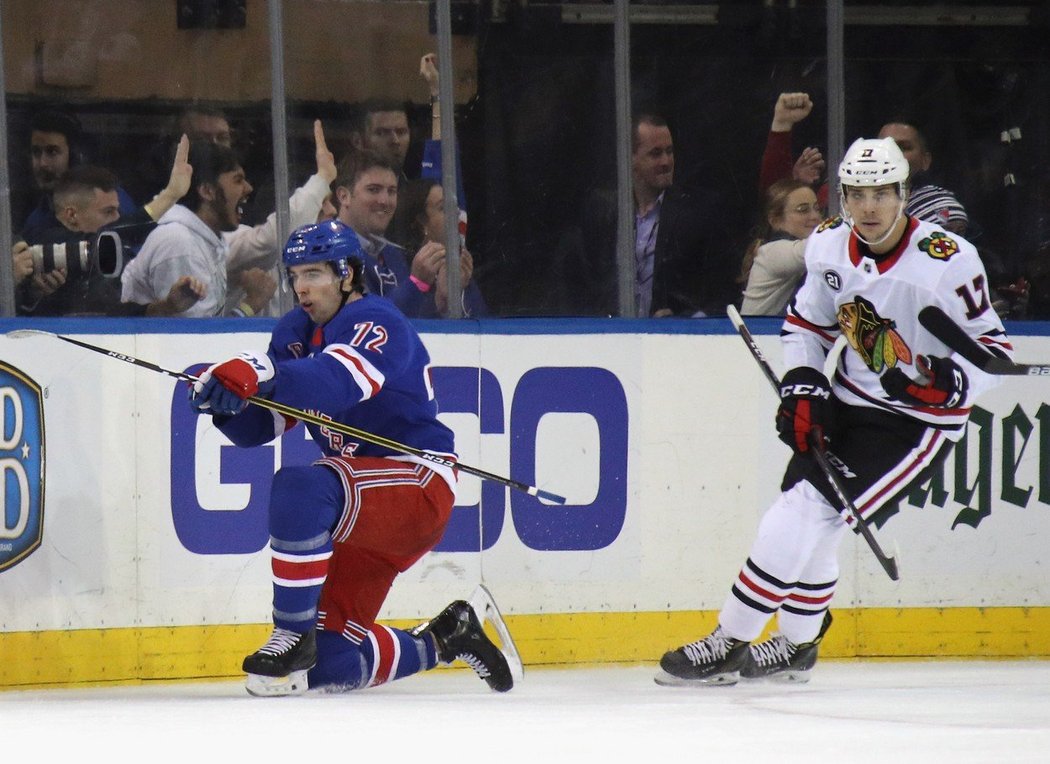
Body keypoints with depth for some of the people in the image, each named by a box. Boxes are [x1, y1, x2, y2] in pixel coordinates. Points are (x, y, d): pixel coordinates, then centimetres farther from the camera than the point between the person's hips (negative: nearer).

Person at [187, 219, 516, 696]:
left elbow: (336, 383, -37)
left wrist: (262, 374, -52)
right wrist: (223, 400, -17)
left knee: (300, 489, -35)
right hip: (365, 509, 9)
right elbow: (256, 427, 5)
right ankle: (445, 639, 25)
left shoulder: (377, 325, -15)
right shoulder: (295, 333, 9)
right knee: (332, 661, 2)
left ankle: (292, 636, -27)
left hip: (419, 490, -9)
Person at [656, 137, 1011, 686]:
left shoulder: (947, 261, -21)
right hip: (849, 401, 6)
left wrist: (950, 380, -32)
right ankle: (797, 646, 23)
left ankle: (730, 641, -10)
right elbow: (806, 324, 12)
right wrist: (801, 388, -3)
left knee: (815, 508, -15)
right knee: (801, 508, 2)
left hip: (919, 420, -6)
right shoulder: (830, 246, -4)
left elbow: (994, 349, -14)